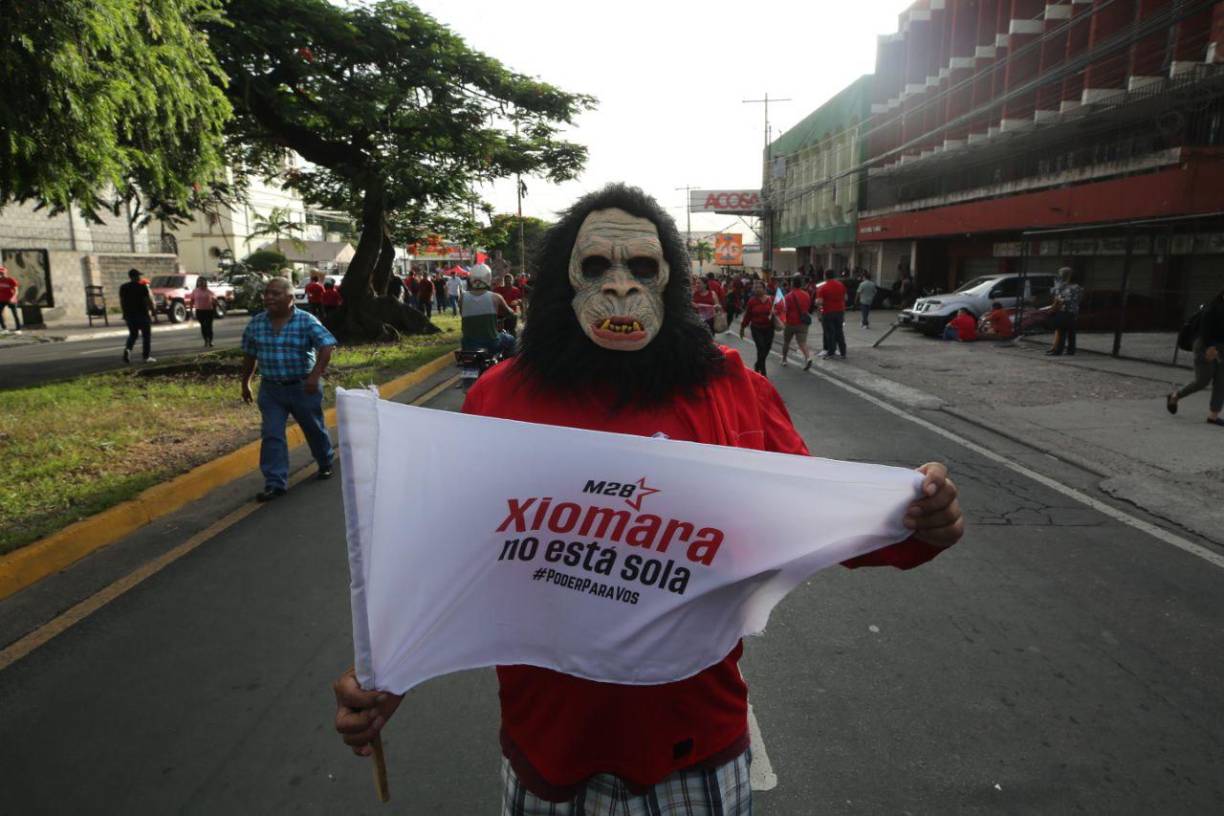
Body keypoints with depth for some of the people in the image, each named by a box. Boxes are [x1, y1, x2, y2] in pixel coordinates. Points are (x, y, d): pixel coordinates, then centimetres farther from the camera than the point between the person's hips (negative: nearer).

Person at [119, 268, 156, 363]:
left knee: (133, 334, 18)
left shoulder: (123, 288, 6)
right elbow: (149, 300, -11)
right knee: (146, 335, 5)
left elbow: (121, 302, 10)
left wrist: (125, 313, 18)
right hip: (142, 314, -5)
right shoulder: (142, 287, -10)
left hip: (129, 315, 5)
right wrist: (153, 310, 1)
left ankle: (127, 349, -8)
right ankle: (147, 356, 4)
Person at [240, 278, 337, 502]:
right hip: (270, 390, 3)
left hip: (303, 387, -3)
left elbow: (327, 347, -21)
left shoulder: (307, 321, -13)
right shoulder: (256, 323, 1)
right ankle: (275, 483, 2)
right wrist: (245, 383, 18)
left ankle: (325, 465, 38)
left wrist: (315, 375, -31)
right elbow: (249, 355, 13)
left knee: (314, 429, 14)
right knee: (271, 435, -2)